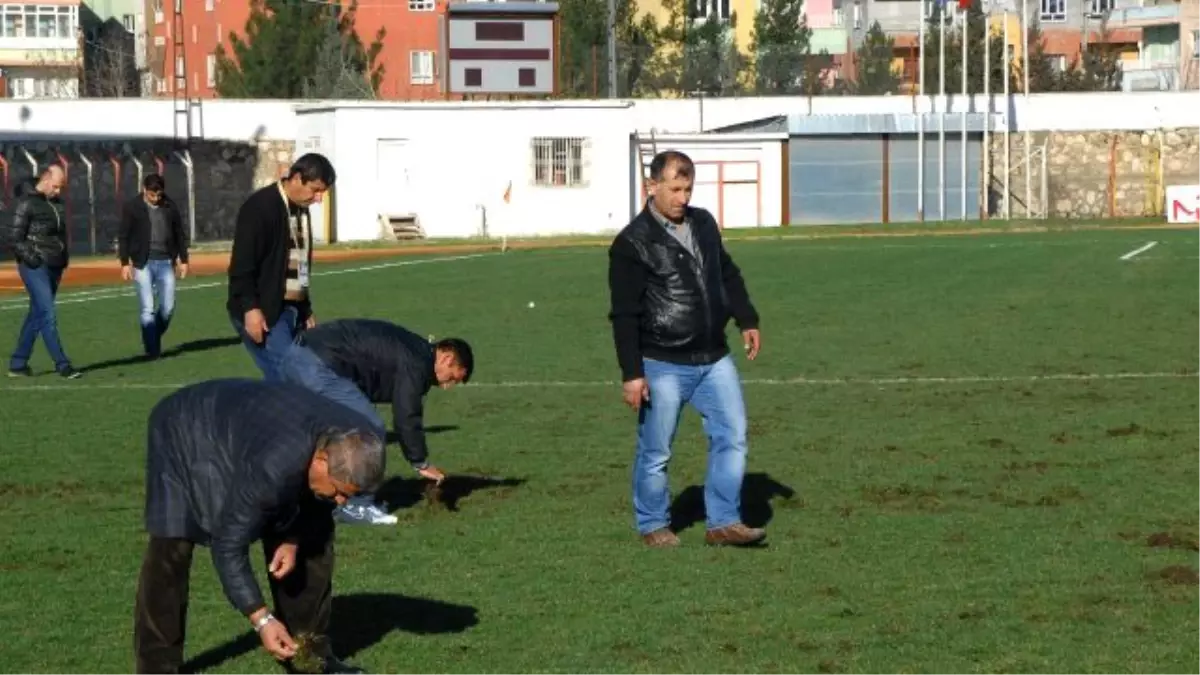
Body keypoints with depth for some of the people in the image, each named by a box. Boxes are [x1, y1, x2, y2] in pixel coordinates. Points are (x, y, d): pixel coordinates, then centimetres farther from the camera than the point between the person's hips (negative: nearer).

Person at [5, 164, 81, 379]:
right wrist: (32, 259, -18)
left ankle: (17, 365, 17)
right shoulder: (26, 202, -9)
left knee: (37, 315, 10)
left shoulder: (56, 202, 14)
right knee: (48, 315, -11)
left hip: (54, 267, 8)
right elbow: (14, 239, -12)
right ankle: (62, 365, -12)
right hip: (35, 268, -8)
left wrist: (64, 257, 13)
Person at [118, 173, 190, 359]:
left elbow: (180, 234, 13)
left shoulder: (170, 207, 6)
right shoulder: (132, 207, -2)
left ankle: (155, 339, 22)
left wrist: (183, 260, 9)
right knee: (147, 308, -5)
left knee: (168, 307, 0)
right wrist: (125, 263, -8)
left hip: (165, 262, 3)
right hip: (143, 263, -3)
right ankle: (151, 349, 1)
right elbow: (123, 236, -1)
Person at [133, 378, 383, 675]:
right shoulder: (270, 467, -45)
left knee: (315, 537, 0)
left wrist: (293, 541, -15)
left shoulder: (355, 445, -24)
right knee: (171, 550, -20)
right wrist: (262, 620, -35)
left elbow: (317, 501, -1)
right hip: (186, 433, -7)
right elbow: (229, 547, -34)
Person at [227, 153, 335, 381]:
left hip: (292, 309, 8)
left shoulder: (300, 209, 14)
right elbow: (242, 263, -17)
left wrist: (306, 309, 21)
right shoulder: (260, 206, -12)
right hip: (263, 311, -8)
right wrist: (250, 308, -22)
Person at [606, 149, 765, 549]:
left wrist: (747, 320, 13)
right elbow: (624, 315, -13)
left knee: (732, 436, 2)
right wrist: (631, 373, -16)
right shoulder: (632, 242, -12)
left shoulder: (704, 224, 8)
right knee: (655, 452, 3)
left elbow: (729, 275, 22)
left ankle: (723, 522, 9)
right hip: (663, 366, -6)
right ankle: (653, 526, 19)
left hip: (714, 358, 6)